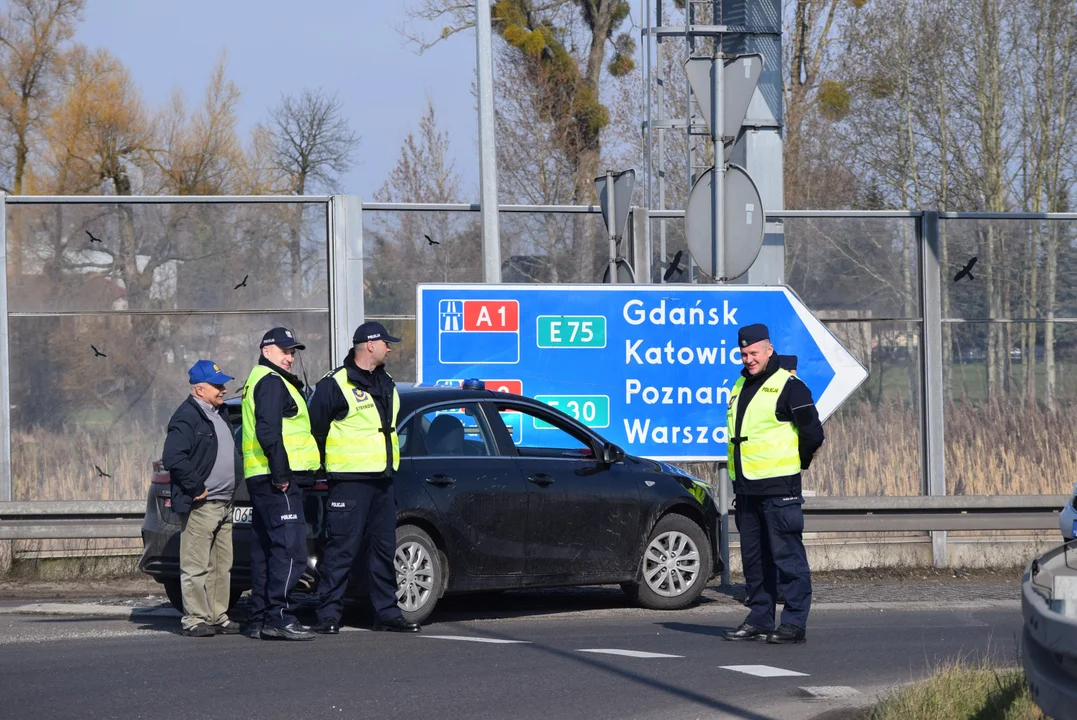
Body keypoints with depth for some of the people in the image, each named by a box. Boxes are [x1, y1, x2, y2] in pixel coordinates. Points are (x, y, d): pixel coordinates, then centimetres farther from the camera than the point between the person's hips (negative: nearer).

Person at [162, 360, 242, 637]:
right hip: (201, 505, -9)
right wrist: (195, 487, -19)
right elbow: (173, 458, -22)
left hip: (224, 503, 9)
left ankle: (219, 617, 19)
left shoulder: (221, 414, 17)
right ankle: (195, 619, -5)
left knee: (222, 565, 13)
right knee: (197, 565, -7)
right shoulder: (187, 417, -12)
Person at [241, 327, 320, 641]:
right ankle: (278, 617, -18)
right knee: (289, 548, -14)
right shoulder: (271, 382, -9)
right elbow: (268, 432, -19)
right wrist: (281, 473, -20)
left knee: (265, 550, 12)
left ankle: (259, 619, 14)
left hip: (263, 481, 11)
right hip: (277, 483, -11)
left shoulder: (258, 381, 25)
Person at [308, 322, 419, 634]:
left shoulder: (385, 385, 17)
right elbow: (315, 430, -7)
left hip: (382, 480, 8)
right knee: (342, 549, -9)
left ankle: (386, 612, 16)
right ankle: (328, 614, -6)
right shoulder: (335, 385, -9)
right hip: (350, 481, -8)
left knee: (385, 547, 10)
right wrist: (322, 466, -2)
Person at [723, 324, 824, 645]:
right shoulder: (740, 387, 17)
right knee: (753, 558, 11)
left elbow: (813, 433, -7)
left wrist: (797, 462, 6)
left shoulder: (788, 386, -7)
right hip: (745, 488, 8)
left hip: (778, 487, -8)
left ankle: (794, 622, -6)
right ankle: (760, 619, 18)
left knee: (787, 555, -7)